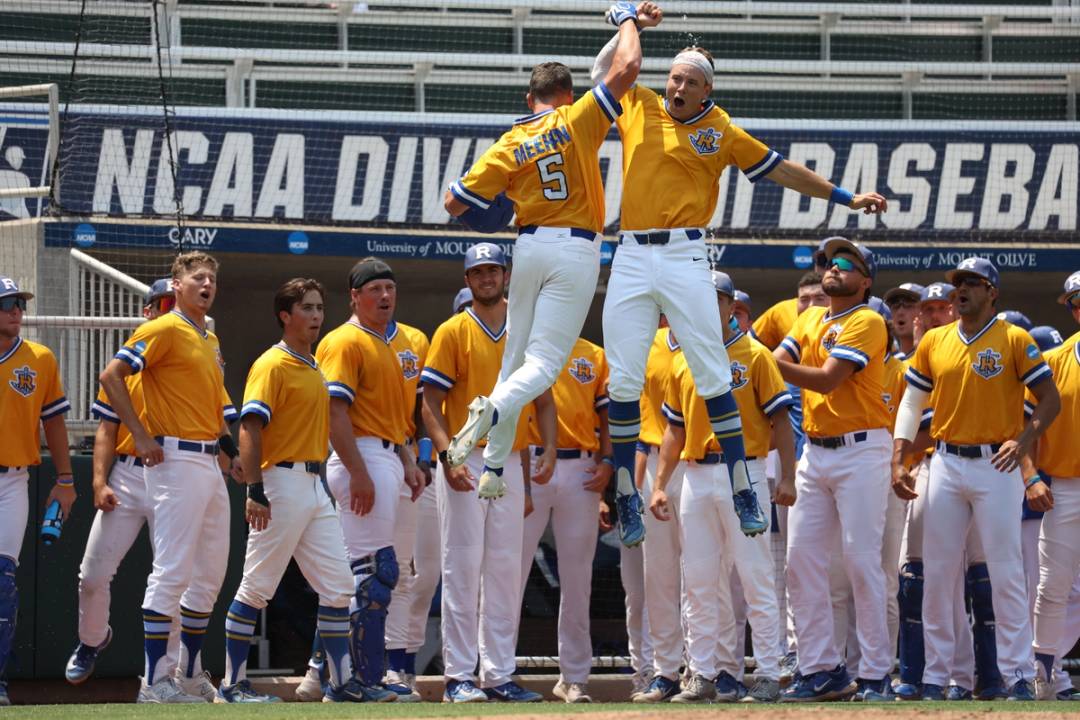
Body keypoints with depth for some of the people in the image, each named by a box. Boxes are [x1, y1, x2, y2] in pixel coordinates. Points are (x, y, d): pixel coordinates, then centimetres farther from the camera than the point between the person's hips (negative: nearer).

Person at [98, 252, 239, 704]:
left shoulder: (209, 340, 19)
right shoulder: (165, 330, -7)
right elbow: (111, 376, -15)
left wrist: (231, 450, 15)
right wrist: (141, 436, -17)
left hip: (209, 463, 9)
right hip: (178, 461, -9)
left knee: (212, 573, 13)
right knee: (173, 571, -11)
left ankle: (190, 671, 22)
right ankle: (155, 682, -11)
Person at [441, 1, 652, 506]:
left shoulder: (509, 145, 4)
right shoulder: (577, 121, -3)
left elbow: (455, 203, 2)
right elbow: (626, 67, -10)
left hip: (529, 246, 3)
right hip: (576, 251, -3)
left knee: (516, 356, 12)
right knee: (544, 362, -5)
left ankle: (493, 469, 9)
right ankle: (492, 410, -34)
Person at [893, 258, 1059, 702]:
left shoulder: (1014, 340, -3)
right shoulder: (934, 342, 9)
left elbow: (1050, 399, -3)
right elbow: (912, 403, 13)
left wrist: (1024, 440, -18)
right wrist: (898, 460, 4)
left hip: (996, 466, -4)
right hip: (946, 465, 4)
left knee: (1006, 573, -5)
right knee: (937, 573, 5)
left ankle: (1018, 676, -2)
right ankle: (935, 675, 11)